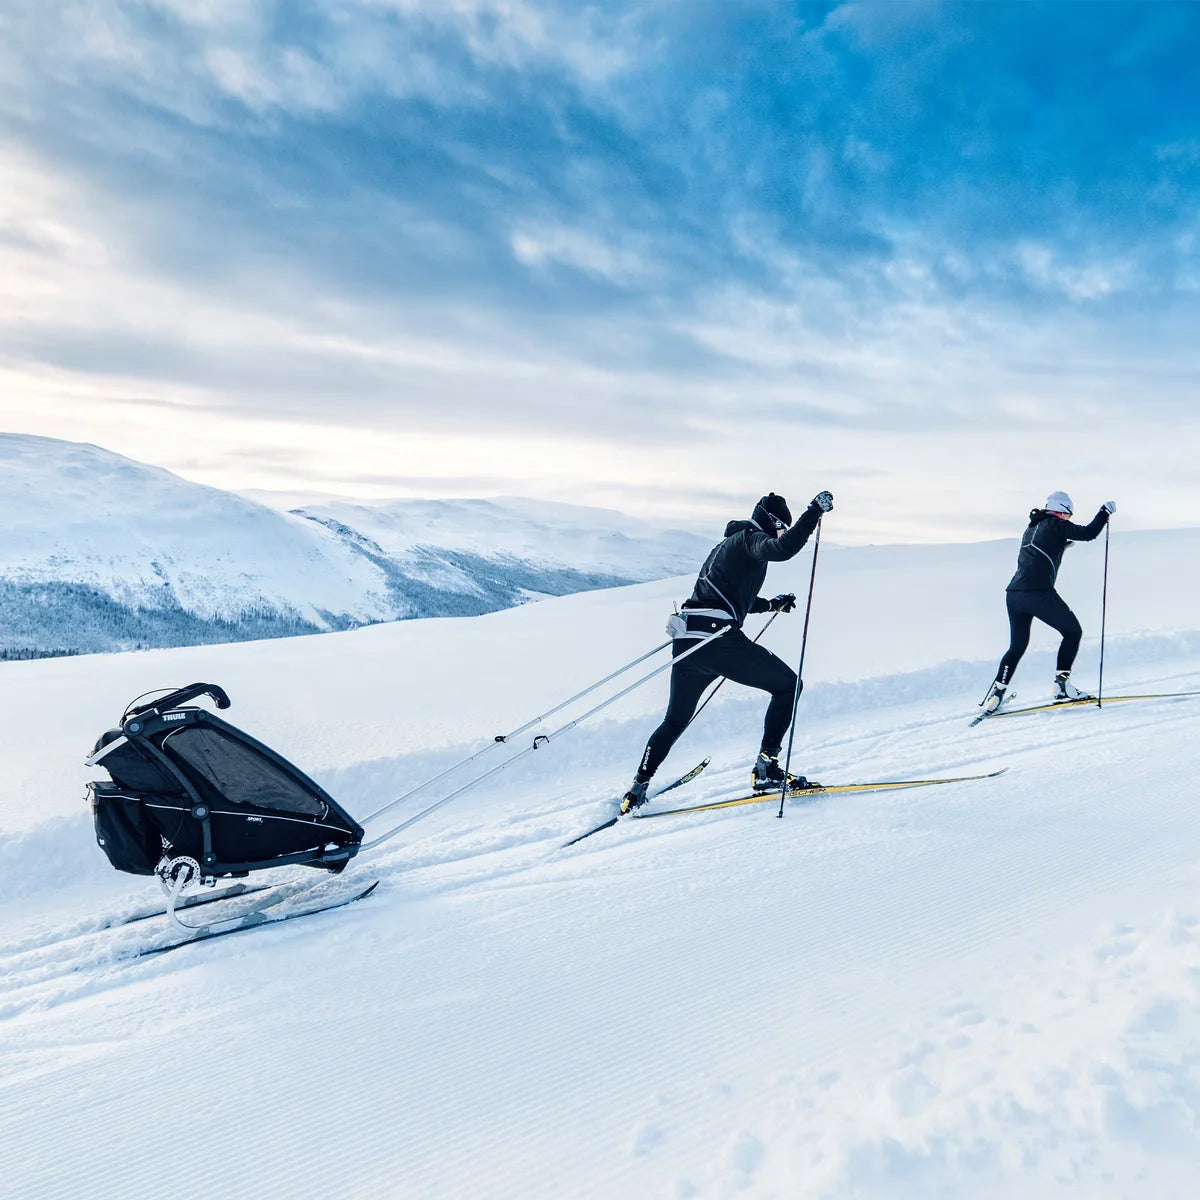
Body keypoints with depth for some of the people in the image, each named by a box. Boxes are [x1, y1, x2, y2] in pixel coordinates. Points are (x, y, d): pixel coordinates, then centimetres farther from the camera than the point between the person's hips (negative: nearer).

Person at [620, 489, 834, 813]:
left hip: (685, 642, 9)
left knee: (675, 720, 22)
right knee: (787, 684, 6)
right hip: (718, 638, -9)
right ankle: (766, 767, 0)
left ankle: (637, 789, 22)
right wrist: (815, 511, -13)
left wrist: (771, 604, 46)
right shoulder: (750, 538, 1)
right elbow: (784, 549, -22)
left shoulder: (727, 543, 29)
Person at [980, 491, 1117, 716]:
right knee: (1073, 631, 11)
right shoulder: (1056, 525, 3)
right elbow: (1089, 533, 1)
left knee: (1017, 646, 18)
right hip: (1038, 593, -7)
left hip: (1014, 594, 7)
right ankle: (1062, 683, 3)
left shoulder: (1031, 529, 24)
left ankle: (997, 691, 9)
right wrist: (1106, 511, 14)